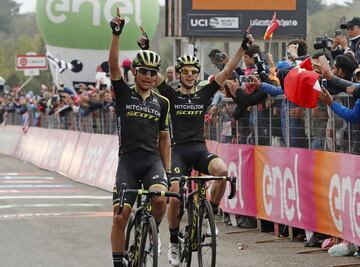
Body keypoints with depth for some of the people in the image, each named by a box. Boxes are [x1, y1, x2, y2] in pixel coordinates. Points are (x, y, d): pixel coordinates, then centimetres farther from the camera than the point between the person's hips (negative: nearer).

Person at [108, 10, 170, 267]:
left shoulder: (162, 103, 12)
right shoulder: (124, 93, 6)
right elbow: (114, 65, -10)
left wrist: (167, 169, 10)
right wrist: (116, 33, -21)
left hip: (153, 160, 1)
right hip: (128, 160, -1)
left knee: (160, 198, -27)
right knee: (120, 215, -7)